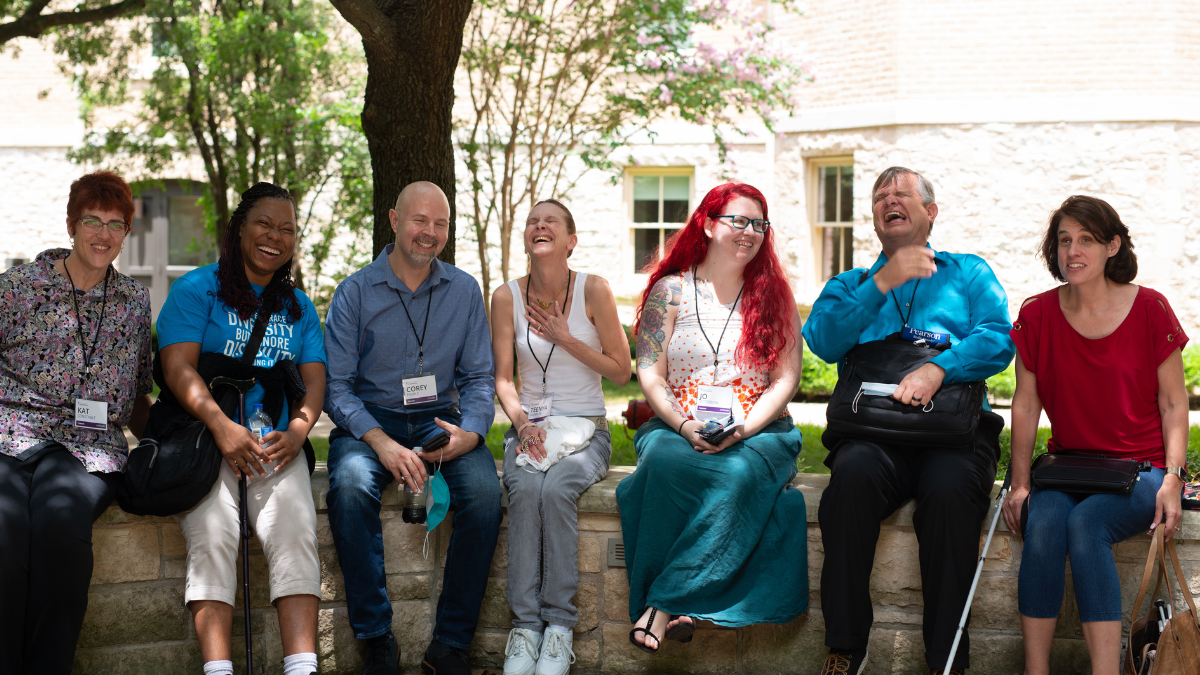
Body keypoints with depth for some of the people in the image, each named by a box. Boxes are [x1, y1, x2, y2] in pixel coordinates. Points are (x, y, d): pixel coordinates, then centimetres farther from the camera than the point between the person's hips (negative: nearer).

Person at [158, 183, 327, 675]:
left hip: (277, 443, 3)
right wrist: (222, 426, -21)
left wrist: (297, 431, -10)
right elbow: (178, 368, -5)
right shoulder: (198, 289, 7)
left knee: (296, 533, -23)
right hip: (205, 435, -3)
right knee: (213, 534, -27)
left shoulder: (298, 307, 22)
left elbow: (314, 379, 12)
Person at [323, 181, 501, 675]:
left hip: (439, 419, 2)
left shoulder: (464, 291, 8)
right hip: (369, 420, -2)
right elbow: (335, 386, -4)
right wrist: (382, 443, -21)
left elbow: (479, 378, 9)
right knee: (351, 486, -35)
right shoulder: (355, 292, 0)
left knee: (485, 493, -29)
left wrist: (469, 433, -13)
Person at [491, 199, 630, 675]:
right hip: (529, 428, 2)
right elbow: (502, 378, 4)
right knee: (525, 489, -31)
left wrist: (565, 338, -9)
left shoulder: (593, 290, -3)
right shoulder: (506, 297, 4)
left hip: (586, 430, -1)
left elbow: (621, 371, 0)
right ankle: (525, 623, -26)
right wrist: (522, 422, -14)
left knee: (555, 488, -32)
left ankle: (559, 624, -23)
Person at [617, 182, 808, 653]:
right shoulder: (670, 290, 11)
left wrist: (744, 429, -12)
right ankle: (675, 612, -35)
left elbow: (785, 380, 5)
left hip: (756, 432, 0)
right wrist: (685, 426, -12)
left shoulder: (773, 296, 12)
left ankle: (663, 603, -36)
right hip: (676, 427, 0)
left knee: (739, 472, -36)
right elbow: (650, 375, 5)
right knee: (664, 462, -36)